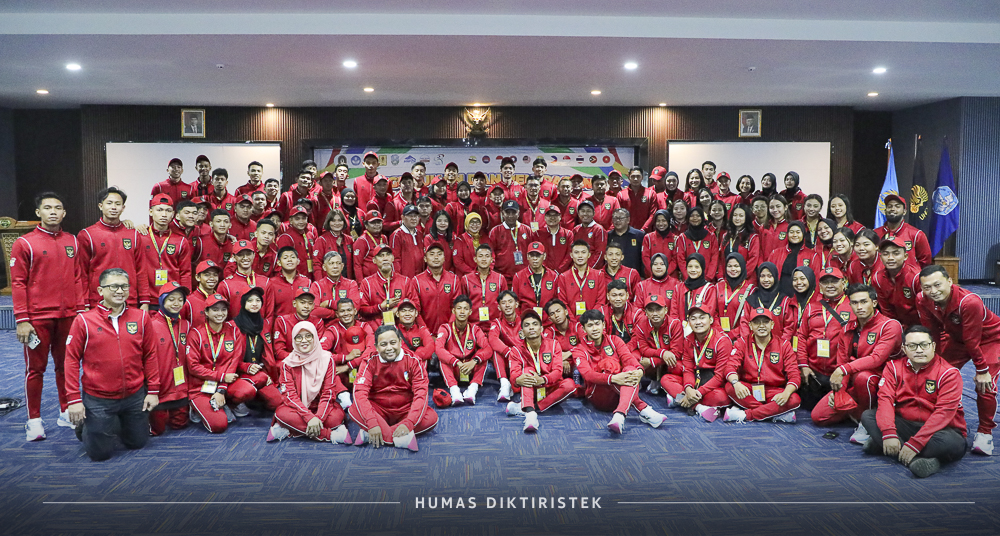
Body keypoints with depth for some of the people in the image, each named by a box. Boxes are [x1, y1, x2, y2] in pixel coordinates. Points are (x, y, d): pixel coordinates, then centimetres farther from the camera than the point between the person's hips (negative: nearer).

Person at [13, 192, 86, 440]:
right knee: (35, 368, 3)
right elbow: (18, 283, -4)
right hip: (37, 318, -3)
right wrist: (22, 319, -8)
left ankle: (67, 413, 22)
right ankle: (34, 420, 11)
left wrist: (81, 310, 5)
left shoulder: (73, 242, 10)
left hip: (68, 317, 3)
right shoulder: (24, 243, -1)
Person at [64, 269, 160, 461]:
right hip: (97, 399, -2)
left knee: (138, 443, 16)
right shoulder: (84, 321, -8)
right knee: (100, 453, 5)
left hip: (134, 396, 3)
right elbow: (72, 360, -6)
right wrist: (73, 399, -8)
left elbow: (150, 356, 3)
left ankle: (118, 424, 45)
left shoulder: (141, 318, -2)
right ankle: (83, 426, 34)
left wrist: (153, 390, 2)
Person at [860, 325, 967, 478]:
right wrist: (888, 434, -27)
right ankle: (915, 460, -30)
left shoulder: (949, 373, -10)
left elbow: (943, 413, -21)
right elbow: (885, 398, -9)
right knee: (868, 416, -18)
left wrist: (915, 443, -30)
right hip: (905, 425, 4)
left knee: (952, 443, -37)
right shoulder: (894, 366, 2)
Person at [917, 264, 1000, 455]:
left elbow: (972, 340, -31)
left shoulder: (969, 302, -39)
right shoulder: (922, 300, -23)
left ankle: (985, 433, -1)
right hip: (956, 337, 6)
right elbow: (931, 333, -10)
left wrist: (982, 370, -21)